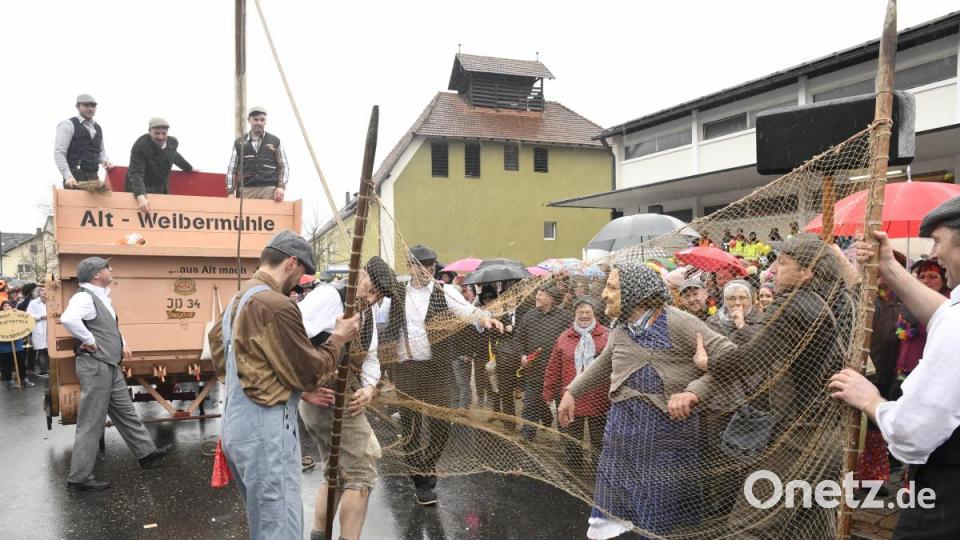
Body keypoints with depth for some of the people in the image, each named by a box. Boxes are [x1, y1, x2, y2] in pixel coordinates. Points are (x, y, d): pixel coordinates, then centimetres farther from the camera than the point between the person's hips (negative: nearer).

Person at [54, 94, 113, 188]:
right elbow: (59, 153, -9)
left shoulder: (98, 128, 17)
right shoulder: (68, 125, -3)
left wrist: (105, 160, 3)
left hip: (93, 177, 6)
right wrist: (68, 177, -20)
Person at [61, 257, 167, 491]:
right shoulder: (84, 297, -16)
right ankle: (80, 477, 7)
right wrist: (89, 341, -26)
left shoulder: (102, 297, 14)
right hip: (95, 367, -10)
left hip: (111, 367, 10)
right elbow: (68, 319, -38)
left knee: (126, 414, 18)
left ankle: (147, 453, 30)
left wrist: (122, 343, 17)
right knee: (91, 424, -2)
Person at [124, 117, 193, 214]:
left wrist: (190, 168, 37)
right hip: (142, 191, -6)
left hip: (162, 191, 6)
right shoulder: (140, 146, -22)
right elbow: (136, 174, -29)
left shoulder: (172, 142, -2)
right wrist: (141, 197, -43)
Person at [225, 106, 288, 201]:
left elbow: (283, 166, 11)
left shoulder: (275, 141, 12)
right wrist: (231, 191, 4)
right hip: (246, 190, 1)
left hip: (269, 189, -1)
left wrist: (281, 186, -4)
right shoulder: (239, 143, 14)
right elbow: (232, 168, 13)